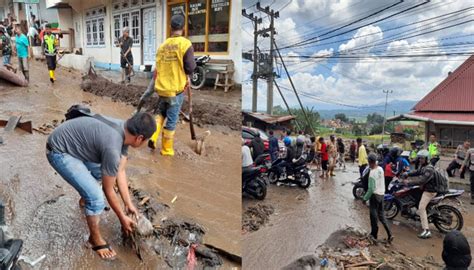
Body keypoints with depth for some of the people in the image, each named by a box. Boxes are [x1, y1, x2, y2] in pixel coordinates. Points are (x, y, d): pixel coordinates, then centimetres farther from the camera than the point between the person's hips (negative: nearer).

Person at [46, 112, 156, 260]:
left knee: (102, 172, 25)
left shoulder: (124, 131, -6)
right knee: (96, 196, -14)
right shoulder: (112, 148, -32)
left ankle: (85, 199, 51)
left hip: (74, 144, 9)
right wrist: (122, 217, -5)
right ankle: (95, 240, 9)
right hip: (59, 152, -9)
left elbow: (120, 171, 3)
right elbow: (108, 190, -18)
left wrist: (129, 204, 6)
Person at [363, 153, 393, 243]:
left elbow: (371, 188, -22)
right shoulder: (381, 169, 0)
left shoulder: (372, 172, -23)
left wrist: (365, 198, -12)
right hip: (381, 194, 7)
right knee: (381, 214, 15)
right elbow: (381, 182, 11)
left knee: (374, 215, 6)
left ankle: (374, 234, 17)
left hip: (375, 195, -7)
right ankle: (389, 234, 9)